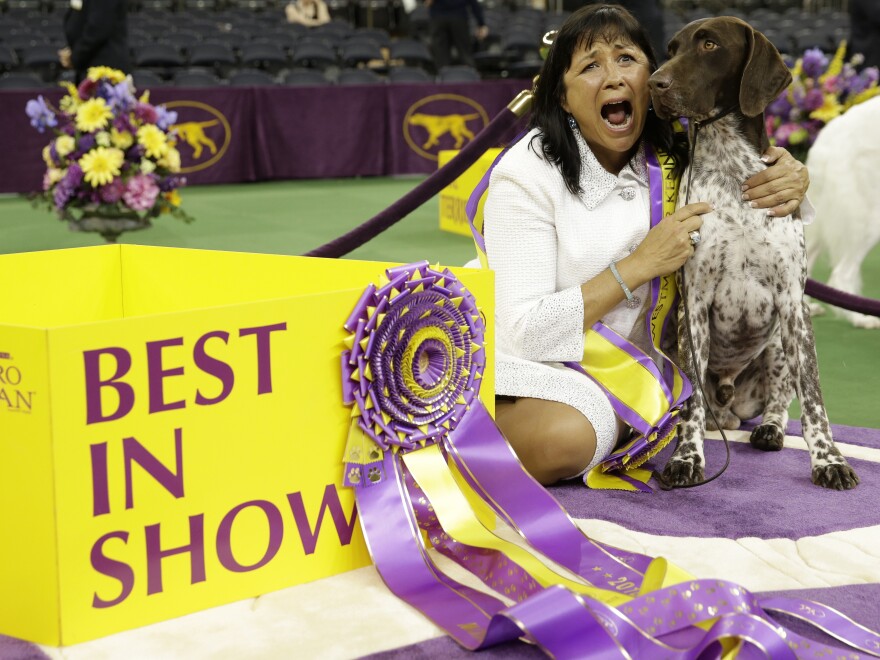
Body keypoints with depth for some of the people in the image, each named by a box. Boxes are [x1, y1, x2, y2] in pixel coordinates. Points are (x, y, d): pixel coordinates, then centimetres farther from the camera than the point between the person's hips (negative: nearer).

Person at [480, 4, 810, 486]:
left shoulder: (671, 158, -4)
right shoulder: (527, 173, -19)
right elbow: (521, 332, -24)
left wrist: (790, 181, -16)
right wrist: (639, 266, -27)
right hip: (536, 368, -5)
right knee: (565, 439, -33)